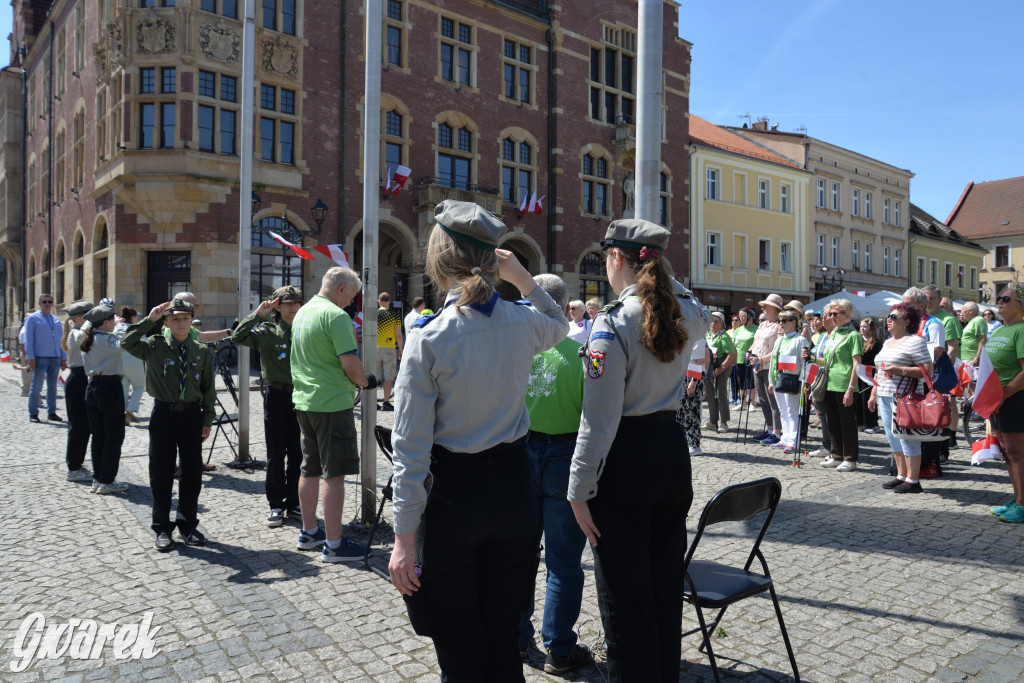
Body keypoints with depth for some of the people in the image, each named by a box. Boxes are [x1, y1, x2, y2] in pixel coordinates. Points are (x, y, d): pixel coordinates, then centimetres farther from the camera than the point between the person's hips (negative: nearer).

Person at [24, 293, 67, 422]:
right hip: (40, 358, -4)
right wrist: (31, 358, -9)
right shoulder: (32, 318, 2)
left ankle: (51, 413, 14)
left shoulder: (56, 320, 16)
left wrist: (64, 358, 11)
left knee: (52, 386, 8)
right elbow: (28, 339, -2)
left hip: (56, 358, 4)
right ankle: (33, 414, 6)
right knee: (36, 386, -2)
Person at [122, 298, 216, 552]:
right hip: (163, 414, -2)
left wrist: (207, 419, 3)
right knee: (161, 473, 6)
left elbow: (208, 388, 7)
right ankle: (162, 528, 20)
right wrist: (149, 320, -16)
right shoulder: (155, 347, -1)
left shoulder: (202, 351, 4)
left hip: (192, 415, 2)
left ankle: (187, 525, 23)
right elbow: (126, 343, -17)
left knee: (192, 472, 8)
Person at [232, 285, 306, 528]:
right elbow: (237, 336, -13)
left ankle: (293, 503, 19)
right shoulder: (266, 332, 0)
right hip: (276, 396, -2)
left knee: (297, 454, 7)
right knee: (276, 455, 4)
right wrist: (257, 314, -14)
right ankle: (276, 505, 15)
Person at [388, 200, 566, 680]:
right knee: (504, 641, 19)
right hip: (513, 486, 4)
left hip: (454, 495, -3)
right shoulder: (524, 322, -5)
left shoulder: (429, 336, -16)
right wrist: (519, 276, 12)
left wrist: (405, 537, -8)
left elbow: (412, 447, -15)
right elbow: (559, 323, 23)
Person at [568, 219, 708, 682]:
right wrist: (662, 277, 21)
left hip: (626, 461, -7)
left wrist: (580, 490, -12)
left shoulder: (614, 322, -16)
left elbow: (600, 421, -18)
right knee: (666, 587, 19)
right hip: (673, 453, 7)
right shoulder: (686, 315, 3)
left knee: (625, 598, 7)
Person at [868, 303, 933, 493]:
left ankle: (913, 481, 2)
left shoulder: (915, 341, -7)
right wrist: (873, 394, 21)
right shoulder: (887, 342, 20)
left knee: (906, 437, -5)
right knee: (893, 438, 11)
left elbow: (928, 370, -14)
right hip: (885, 397, 9)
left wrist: (901, 370, -22)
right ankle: (901, 476, 20)